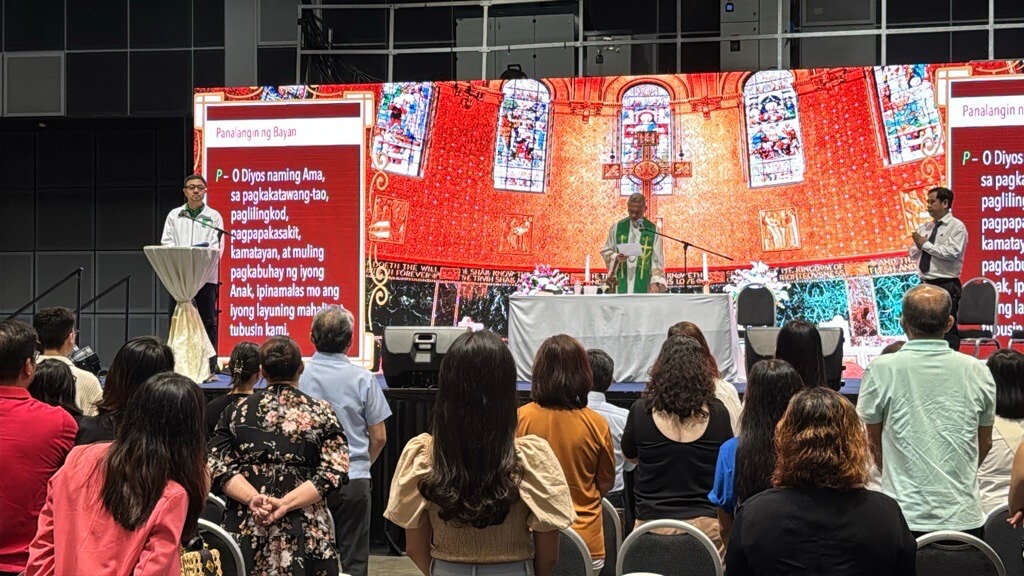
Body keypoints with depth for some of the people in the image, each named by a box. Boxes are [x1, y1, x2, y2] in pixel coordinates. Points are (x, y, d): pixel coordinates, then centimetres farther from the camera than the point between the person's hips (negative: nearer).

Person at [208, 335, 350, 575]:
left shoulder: (237, 412, 8)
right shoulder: (321, 412, 2)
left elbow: (217, 466, -2)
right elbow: (333, 473, -9)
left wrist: (253, 498, -13)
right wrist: (285, 503, -14)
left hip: (244, 529, 2)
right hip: (304, 531, -2)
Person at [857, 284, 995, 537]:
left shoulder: (881, 370, -8)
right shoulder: (977, 371, 0)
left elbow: (872, 442, 3)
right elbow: (985, 444, 12)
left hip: (904, 517, -2)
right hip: (965, 519, 2)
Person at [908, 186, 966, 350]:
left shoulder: (956, 227, -6)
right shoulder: (925, 227, 14)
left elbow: (952, 252, -20)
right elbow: (913, 255, 16)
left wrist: (926, 245, -14)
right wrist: (918, 246, -7)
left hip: (946, 285, -7)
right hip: (925, 285, 7)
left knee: (947, 330, -6)